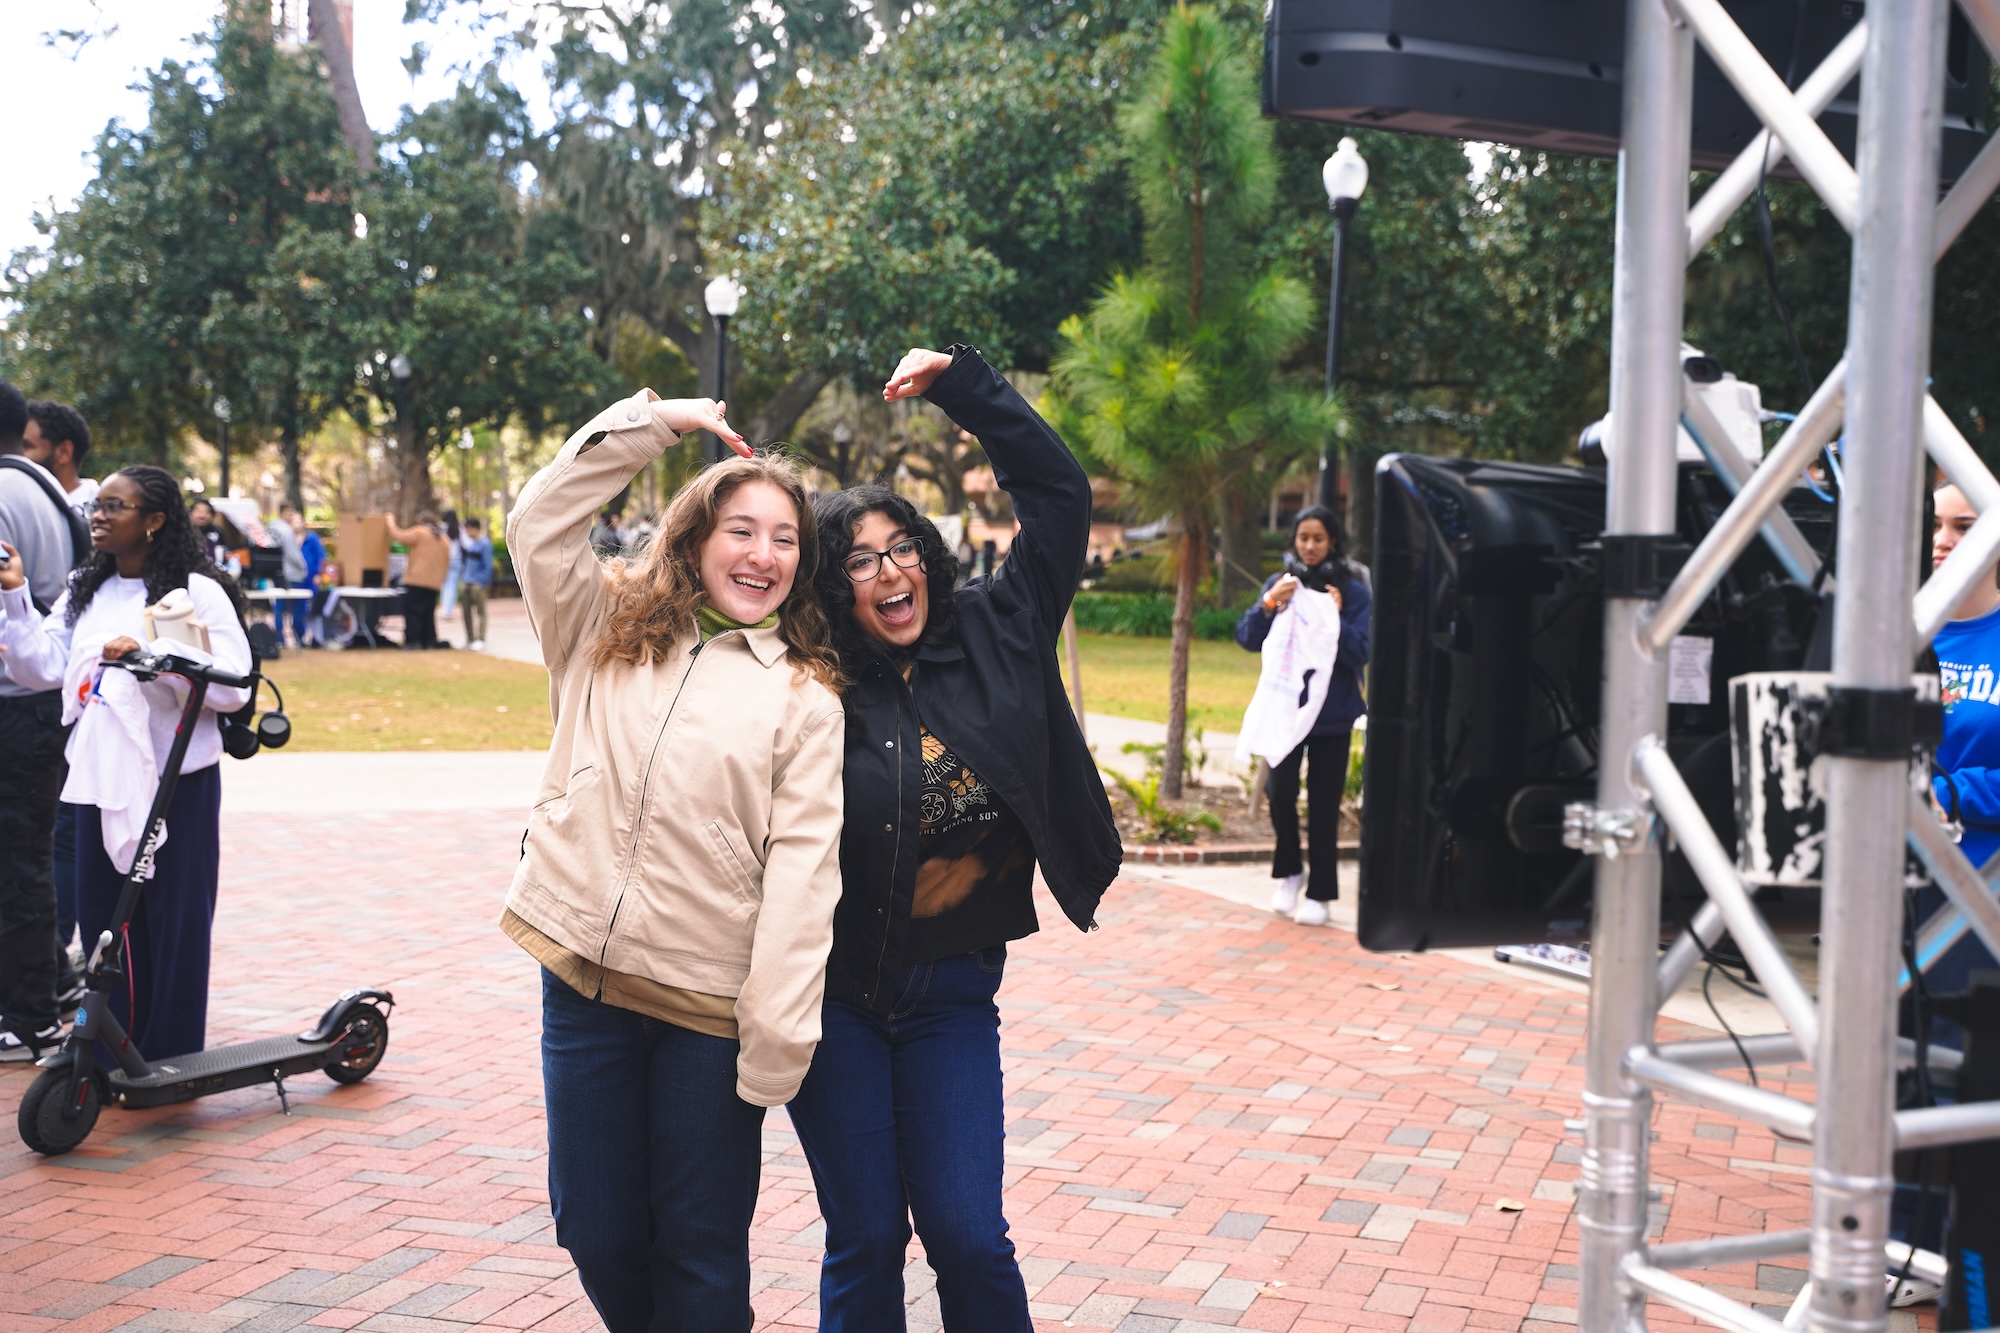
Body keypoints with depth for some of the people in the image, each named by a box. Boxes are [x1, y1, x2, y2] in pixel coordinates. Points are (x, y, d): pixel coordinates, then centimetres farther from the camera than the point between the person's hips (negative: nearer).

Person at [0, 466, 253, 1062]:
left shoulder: (198, 592, -6)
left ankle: (170, 1061, 13)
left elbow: (233, 687, -16)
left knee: (174, 921, 2)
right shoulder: (84, 592, 12)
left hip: (179, 781, -5)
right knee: (102, 917, 9)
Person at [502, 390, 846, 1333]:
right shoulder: (606, 636, 10)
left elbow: (801, 873, -7)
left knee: (700, 1256, 8)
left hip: (707, 1007, -3)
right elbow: (538, 523, 1)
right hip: (581, 981, 3)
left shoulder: (805, 698, -1)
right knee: (597, 1237, 14)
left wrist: (775, 1046, -13)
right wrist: (652, 421, 0)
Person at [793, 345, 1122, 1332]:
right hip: (835, 992, -1)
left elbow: (1058, 491, 2)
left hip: (952, 994, 2)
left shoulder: (996, 638, 1)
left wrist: (962, 383, 0)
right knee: (864, 1240, 5)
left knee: (966, 1233, -3)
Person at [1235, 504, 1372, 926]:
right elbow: (1247, 638, -2)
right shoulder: (1280, 584, 4)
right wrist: (1269, 604, -18)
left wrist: (1337, 619, -20)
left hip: (1332, 713, -2)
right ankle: (1288, 873, 22)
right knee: (1280, 792, -1)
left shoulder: (1352, 591, -3)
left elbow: (1361, 653, -6)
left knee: (1323, 803, 2)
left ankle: (1320, 892, 12)